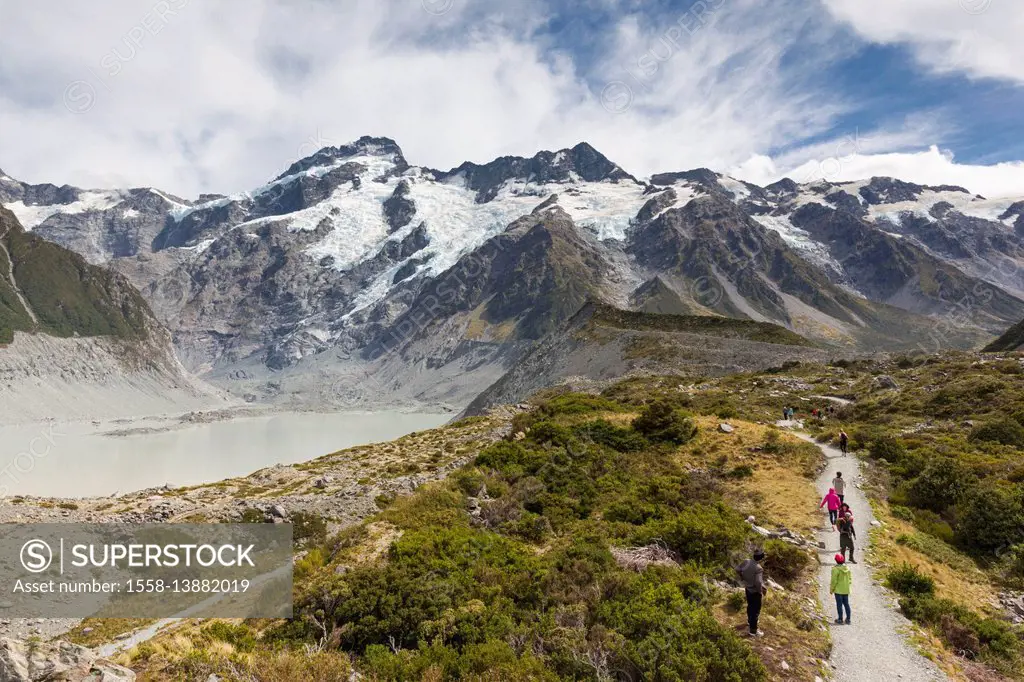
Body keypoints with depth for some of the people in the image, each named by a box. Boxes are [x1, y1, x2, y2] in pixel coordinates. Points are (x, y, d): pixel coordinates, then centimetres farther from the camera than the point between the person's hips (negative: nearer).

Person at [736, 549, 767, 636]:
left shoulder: (747, 562, -11)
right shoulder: (759, 568, -32)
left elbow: (737, 569, 2)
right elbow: (758, 582, -37)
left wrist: (743, 577, 17)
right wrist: (760, 591, -17)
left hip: (747, 588, 7)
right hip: (755, 591, -7)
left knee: (750, 606, 29)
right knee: (756, 610, 10)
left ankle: (750, 622, 52)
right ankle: (753, 631, 21)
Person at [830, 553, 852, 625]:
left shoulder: (835, 569, -19)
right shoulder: (847, 568, 0)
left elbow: (834, 580, -16)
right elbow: (850, 578, 7)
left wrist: (831, 589, -6)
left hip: (838, 590, -6)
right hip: (846, 590, 6)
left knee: (839, 604, 3)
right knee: (846, 604, 14)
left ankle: (840, 619, 8)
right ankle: (848, 619, 18)